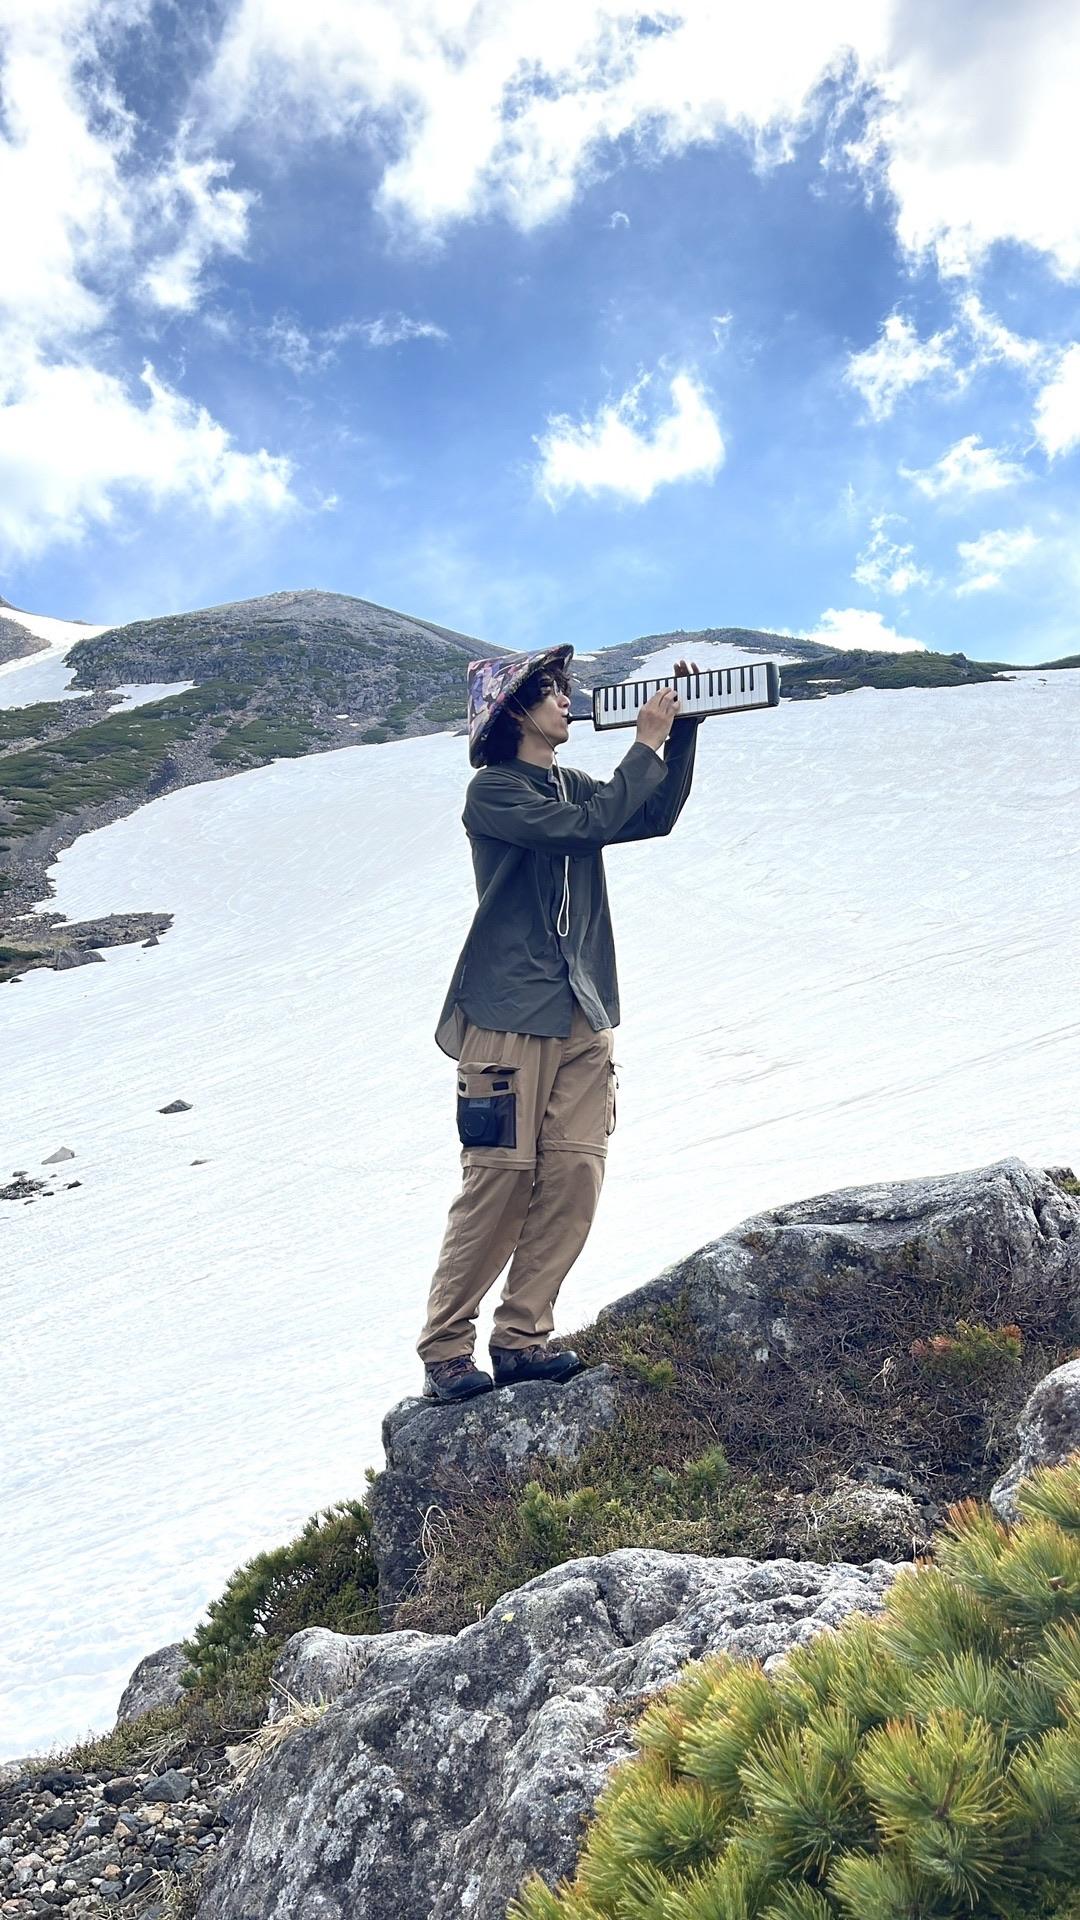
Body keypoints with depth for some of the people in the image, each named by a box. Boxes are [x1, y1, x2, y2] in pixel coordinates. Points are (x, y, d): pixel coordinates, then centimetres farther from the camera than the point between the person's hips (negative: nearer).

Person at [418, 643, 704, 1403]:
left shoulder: (570, 784, 18)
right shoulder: (494, 790, -6)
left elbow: (657, 817, 13)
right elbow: (586, 827, -18)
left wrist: (684, 729, 4)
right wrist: (648, 743, -9)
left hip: (584, 1019, 7)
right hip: (509, 1019, -7)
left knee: (573, 1180, 0)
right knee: (500, 1182, -7)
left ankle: (522, 1337, 9)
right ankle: (446, 1348, 4)